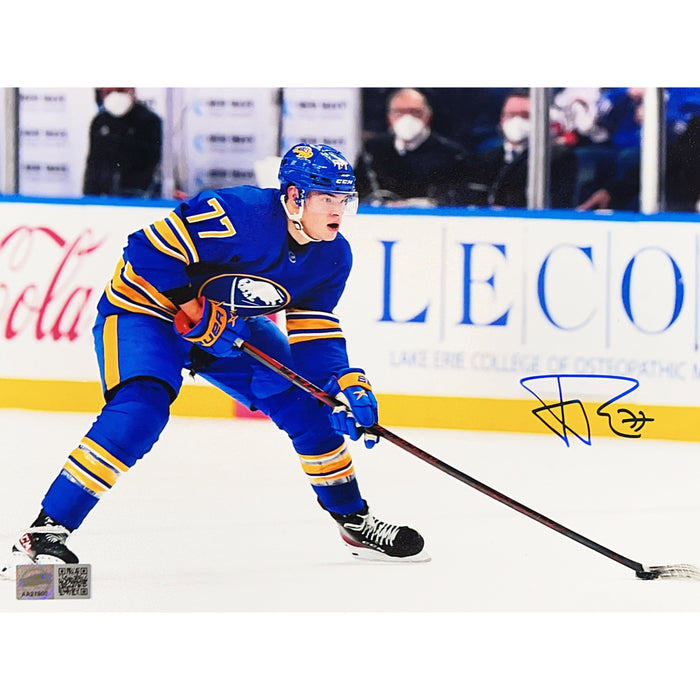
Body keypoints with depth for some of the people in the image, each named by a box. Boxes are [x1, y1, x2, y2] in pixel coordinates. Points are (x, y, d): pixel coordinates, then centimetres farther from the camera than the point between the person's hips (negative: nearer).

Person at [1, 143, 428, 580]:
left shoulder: (333, 257, -7)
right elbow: (149, 250, -31)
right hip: (144, 307, -8)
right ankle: (44, 533, -30)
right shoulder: (239, 215, -32)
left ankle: (354, 521, 22)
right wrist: (195, 313, -29)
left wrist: (348, 385, -16)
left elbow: (314, 332, -1)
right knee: (141, 410, -30)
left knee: (306, 403, 2)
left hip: (232, 321, 8)